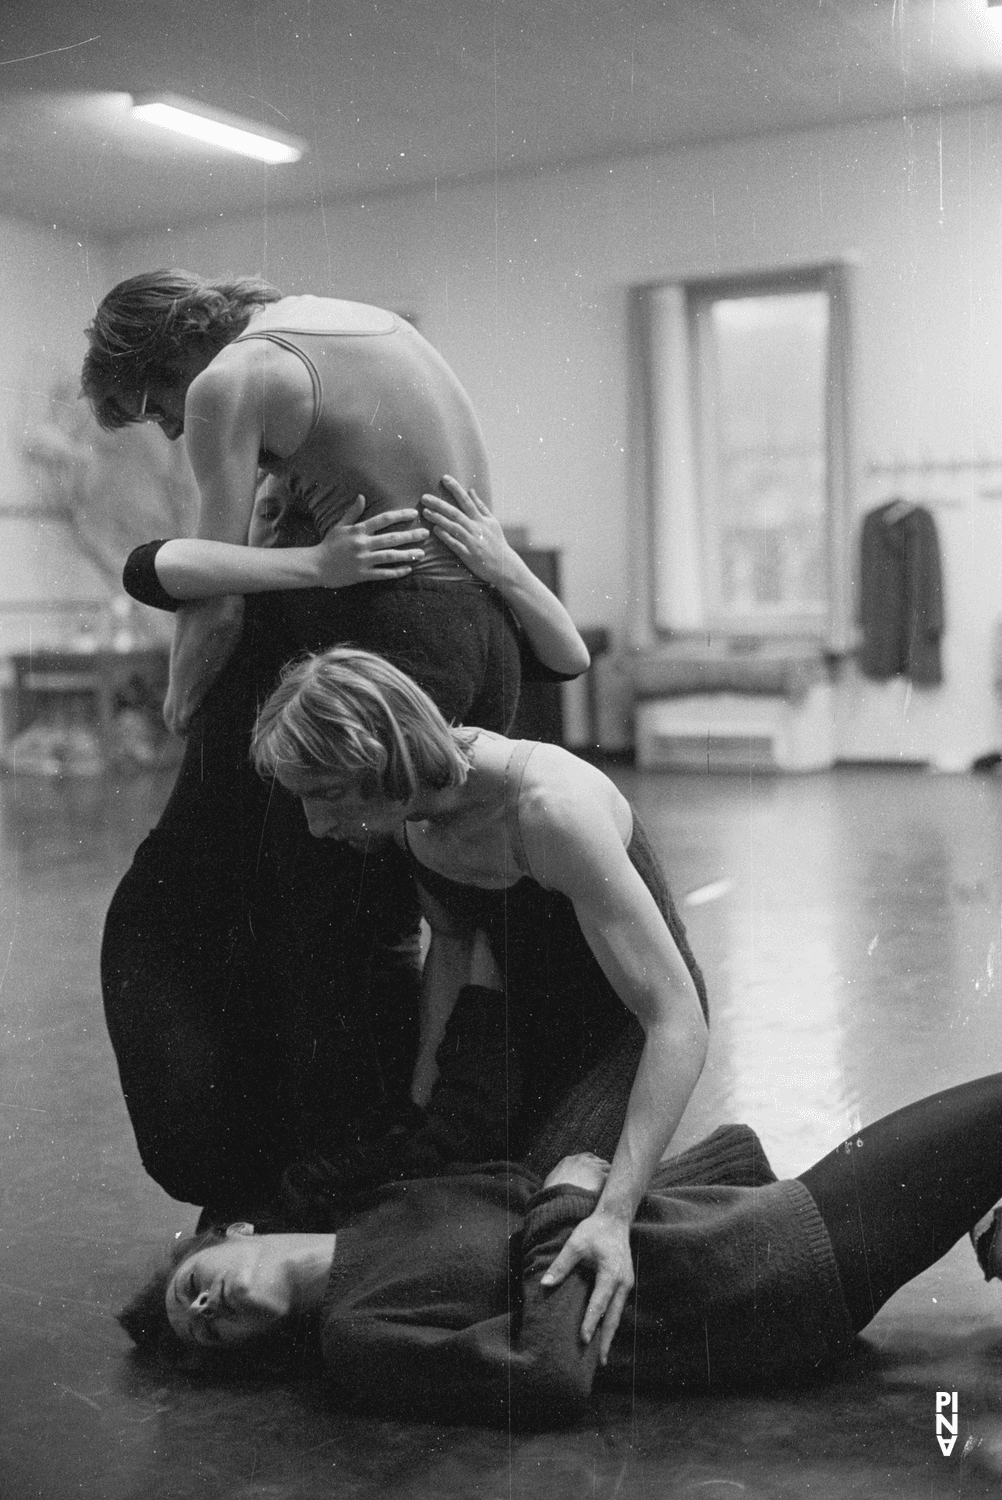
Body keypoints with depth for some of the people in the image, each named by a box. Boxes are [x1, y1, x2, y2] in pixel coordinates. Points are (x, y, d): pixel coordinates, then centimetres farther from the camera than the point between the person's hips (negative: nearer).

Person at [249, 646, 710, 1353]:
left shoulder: (550, 807, -37)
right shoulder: (415, 800, -14)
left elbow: (678, 1021, -37)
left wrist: (615, 1215, -43)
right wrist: (427, 1066, -1)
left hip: (626, 1027, -6)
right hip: (527, 1010, 7)